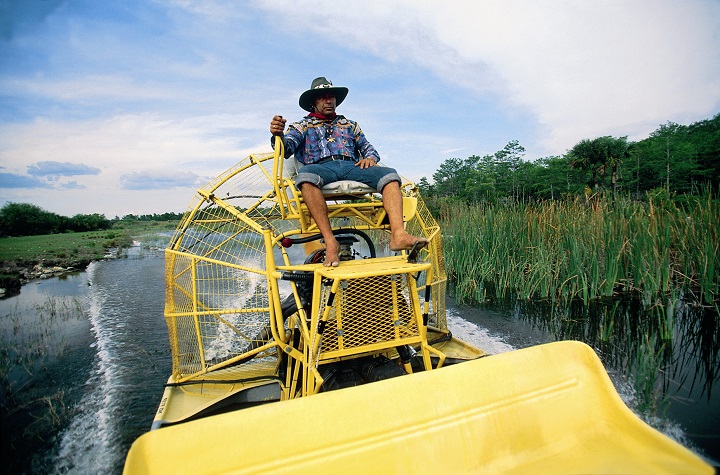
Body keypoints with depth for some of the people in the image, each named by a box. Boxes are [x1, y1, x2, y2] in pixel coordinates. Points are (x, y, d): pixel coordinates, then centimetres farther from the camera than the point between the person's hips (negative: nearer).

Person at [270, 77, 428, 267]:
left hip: (351, 166, 3)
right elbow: (287, 148, 7)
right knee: (305, 174, -40)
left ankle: (398, 234, -44)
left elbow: (367, 146, 25)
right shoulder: (302, 126, 25)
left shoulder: (349, 125, 33)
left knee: (390, 174, -25)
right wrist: (279, 135, -17)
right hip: (322, 167, -2)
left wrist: (370, 157, 0)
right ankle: (330, 241, -43)